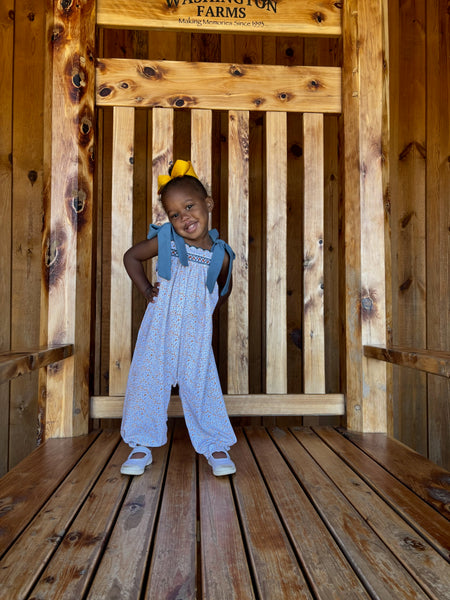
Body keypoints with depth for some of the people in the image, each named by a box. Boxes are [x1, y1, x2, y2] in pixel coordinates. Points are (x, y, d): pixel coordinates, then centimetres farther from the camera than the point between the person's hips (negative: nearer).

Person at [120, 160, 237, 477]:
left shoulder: (220, 254, -4)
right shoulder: (164, 240, -6)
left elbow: (224, 288, 16)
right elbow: (131, 256, 9)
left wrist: (206, 304, 3)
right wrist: (146, 289, 1)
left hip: (196, 335, 0)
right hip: (159, 331, 1)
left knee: (202, 387, 3)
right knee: (147, 382, 6)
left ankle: (216, 445, 21)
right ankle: (142, 445, 23)